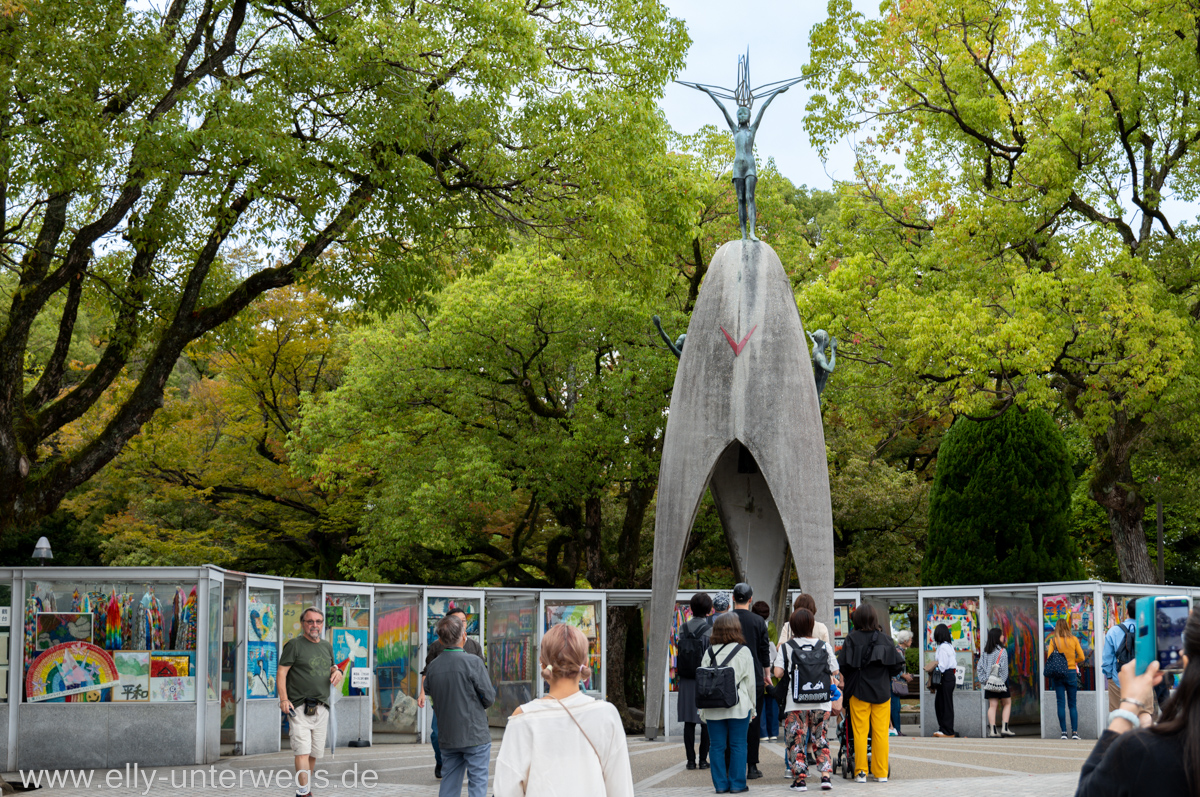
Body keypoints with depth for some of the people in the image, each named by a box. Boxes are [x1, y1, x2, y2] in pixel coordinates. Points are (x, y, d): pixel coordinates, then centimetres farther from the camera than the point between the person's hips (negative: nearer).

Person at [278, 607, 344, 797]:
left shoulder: (327, 645, 16)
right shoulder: (294, 645, -3)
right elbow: (281, 672, -6)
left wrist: (336, 671, 6)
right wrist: (284, 699, -15)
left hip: (321, 708, 6)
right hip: (299, 708, -6)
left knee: (315, 753, 9)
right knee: (302, 751, -15)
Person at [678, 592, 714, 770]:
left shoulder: (684, 628, 1)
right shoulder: (711, 628, -9)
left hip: (687, 680, 3)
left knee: (689, 721, 7)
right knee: (706, 721, 5)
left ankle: (691, 759, 7)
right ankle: (703, 759, 5)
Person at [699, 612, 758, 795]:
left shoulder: (709, 653, 4)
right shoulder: (743, 651, -2)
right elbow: (750, 682, 1)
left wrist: (702, 710, 9)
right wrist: (752, 708, 9)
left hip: (713, 709, 2)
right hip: (738, 706, -2)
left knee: (717, 746, 7)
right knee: (738, 745, 4)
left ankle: (720, 784, 8)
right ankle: (737, 784, 5)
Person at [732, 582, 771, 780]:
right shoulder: (758, 621, -2)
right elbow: (765, 651, 4)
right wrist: (766, 674, 17)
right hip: (754, 679, 0)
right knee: (752, 722, 3)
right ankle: (752, 766, 1)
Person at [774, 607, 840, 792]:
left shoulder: (786, 647, -3)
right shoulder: (824, 646, 2)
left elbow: (778, 673, -9)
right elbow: (834, 673, 4)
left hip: (796, 702, -2)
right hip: (821, 702, 2)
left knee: (796, 741, 5)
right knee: (820, 739, 14)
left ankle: (800, 779, 2)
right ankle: (826, 775, 4)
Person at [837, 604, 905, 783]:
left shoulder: (852, 639, -7)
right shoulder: (885, 638, 0)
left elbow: (843, 665, -12)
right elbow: (897, 666, 0)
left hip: (859, 690, -2)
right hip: (882, 692, 2)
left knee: (860, 732, 3)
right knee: (881, 732, 6)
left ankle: (861, 772, 2)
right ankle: (881, 773, 9)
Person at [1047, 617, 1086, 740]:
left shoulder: (1053, 640, -3)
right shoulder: (1073, 639, 1)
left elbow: (1049, 657, -8)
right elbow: (1081, 657, 1)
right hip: (1072, 672, 1)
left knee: (1061, 704, 1)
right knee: (1072, 704, 7)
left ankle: (1063, 732, -4)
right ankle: (1074, 731, 0)